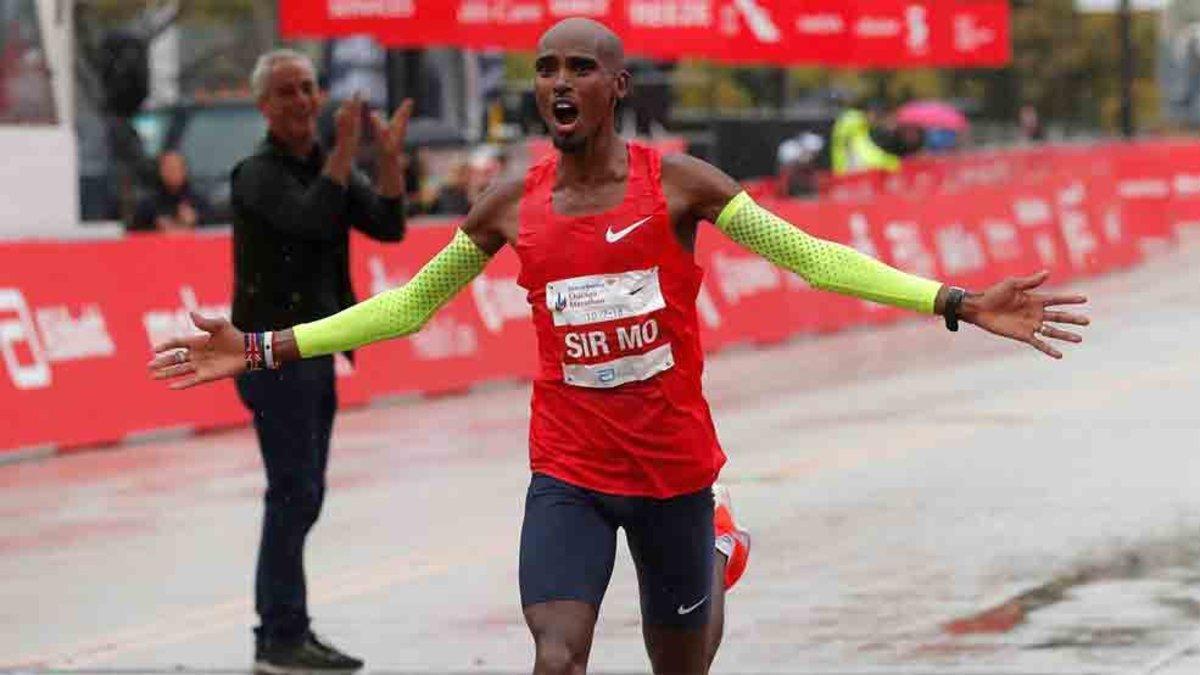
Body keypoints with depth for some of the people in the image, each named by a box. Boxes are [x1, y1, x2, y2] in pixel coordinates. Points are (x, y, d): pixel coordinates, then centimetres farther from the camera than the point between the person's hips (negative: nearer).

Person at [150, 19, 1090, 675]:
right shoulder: (512, 206, -1)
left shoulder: (677, 182, -8)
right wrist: (267, 348, 4)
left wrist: (958, 305, -18)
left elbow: (813, 257, -10)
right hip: (568, 475, 1)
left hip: (676, 467, -1)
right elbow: (407, 305, 10)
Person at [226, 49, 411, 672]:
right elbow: (313, 219, -28)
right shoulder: (259, 174, -11)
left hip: (315, 351, 8)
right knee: (294, 493, -11)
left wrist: (389, 155, -10)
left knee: (302, 495, 10)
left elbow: (387, 225, 2)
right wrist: (345, 148, -25)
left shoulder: (326, 167, 12)